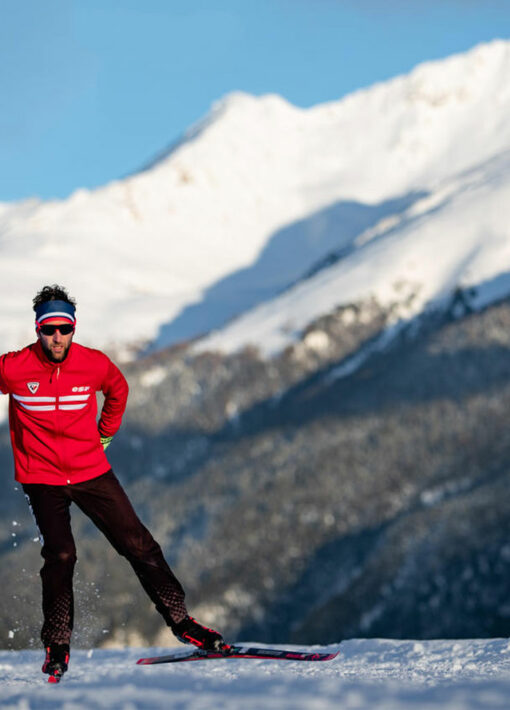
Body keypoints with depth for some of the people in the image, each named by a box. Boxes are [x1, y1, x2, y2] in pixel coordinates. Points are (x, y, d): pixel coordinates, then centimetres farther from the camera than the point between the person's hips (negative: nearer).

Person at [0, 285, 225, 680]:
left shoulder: (95, 365, -6)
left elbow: (118, 391, 18)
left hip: (91, 471, 2)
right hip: (42, 476, -2)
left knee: (138, 545, 0)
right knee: (60, 555, -15)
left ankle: (180, 621, 12)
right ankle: (57, 645, 2)